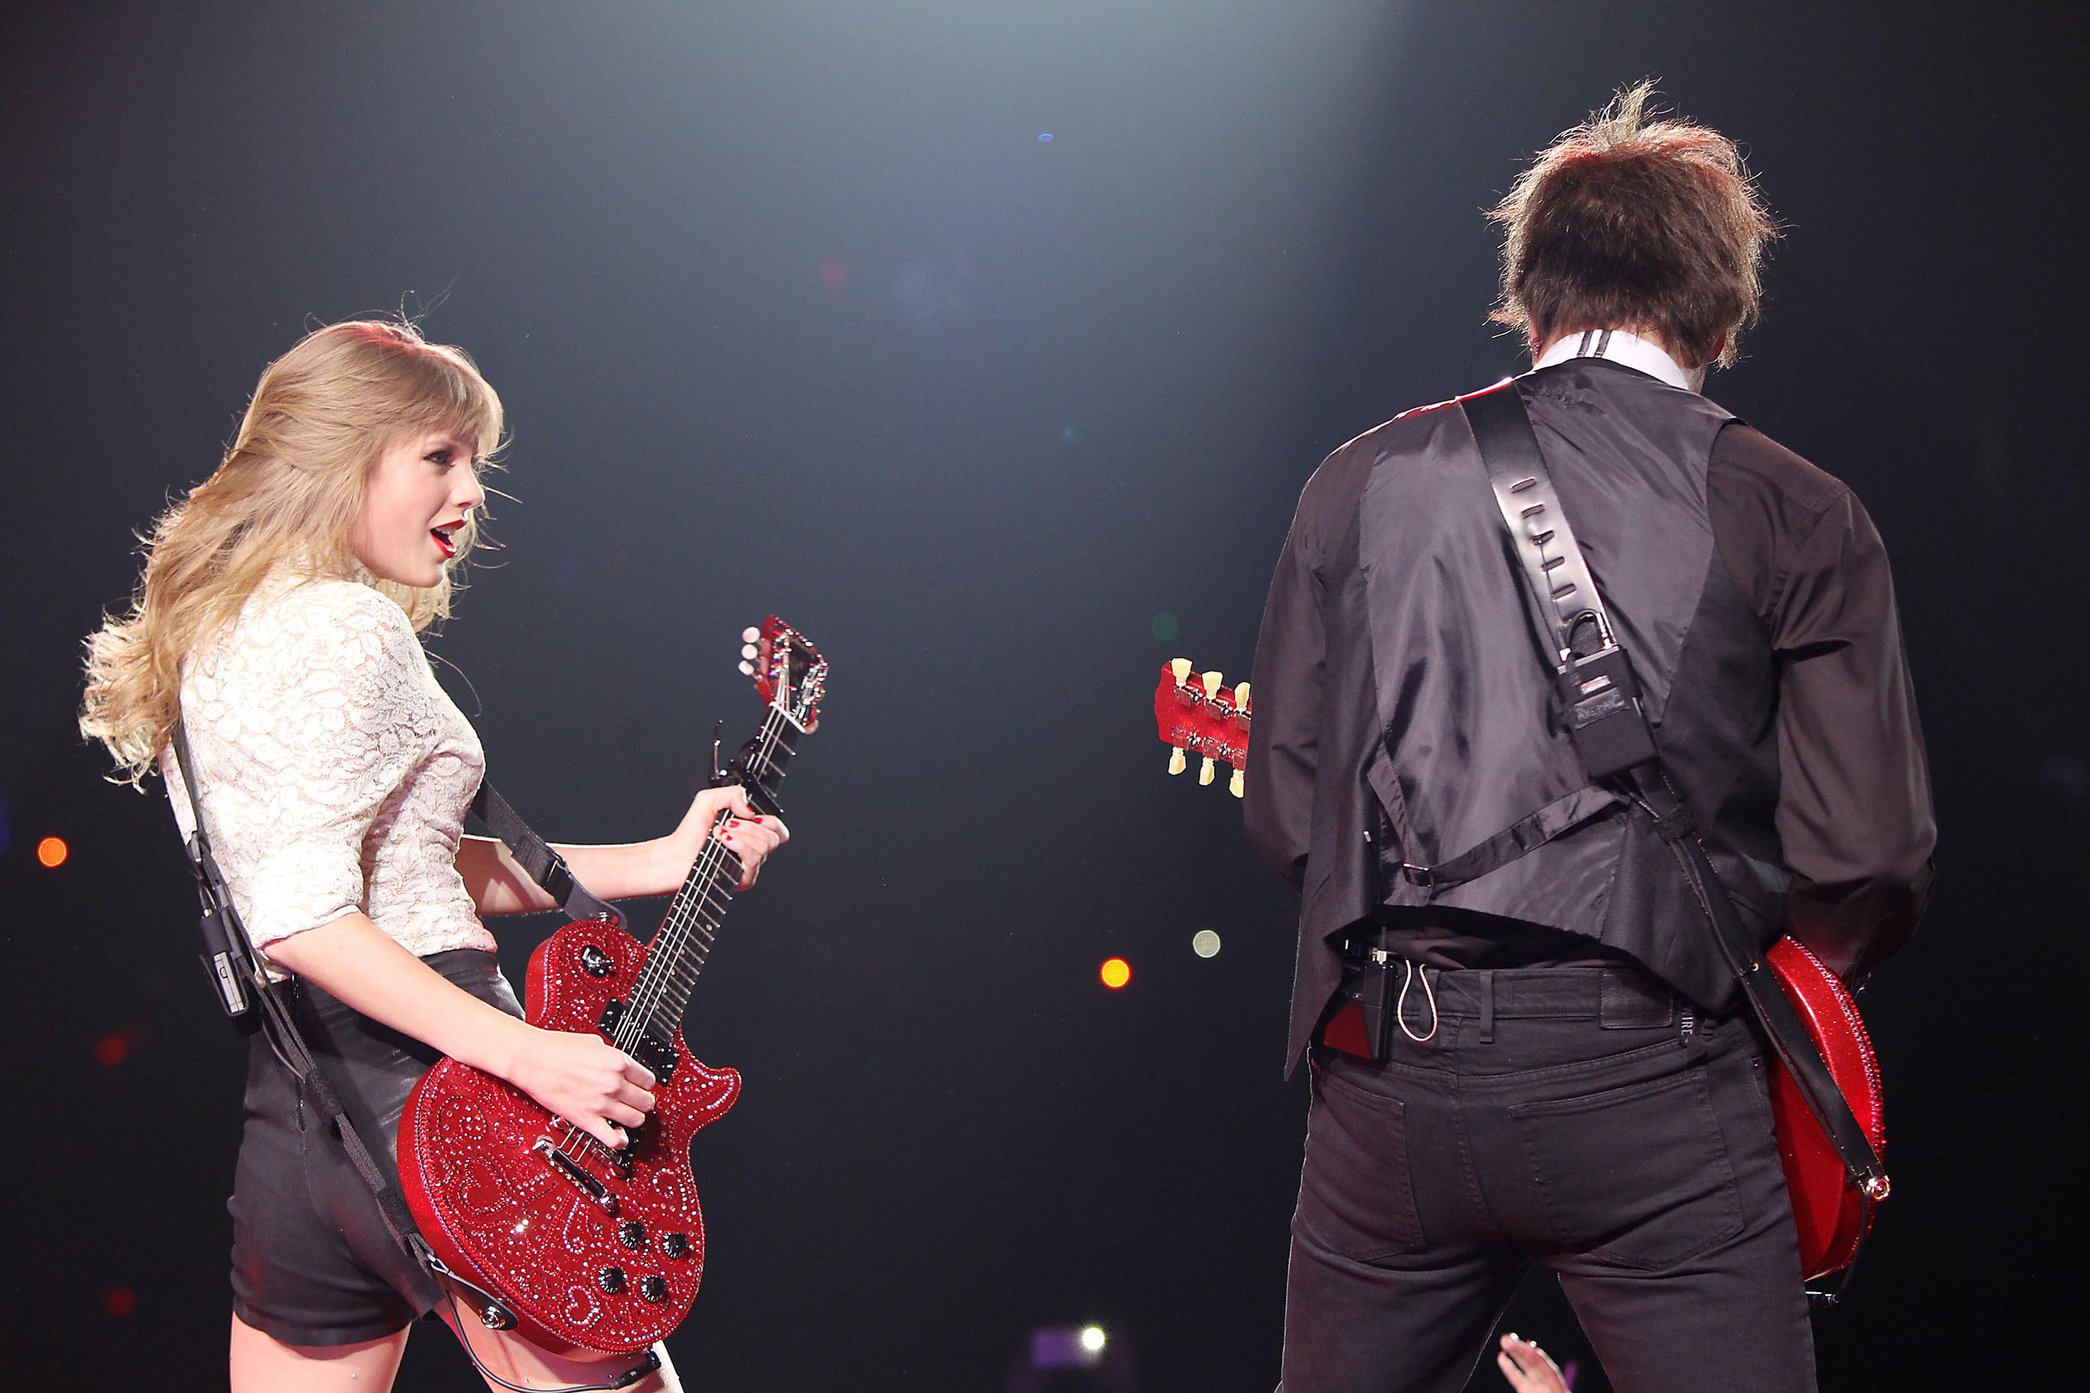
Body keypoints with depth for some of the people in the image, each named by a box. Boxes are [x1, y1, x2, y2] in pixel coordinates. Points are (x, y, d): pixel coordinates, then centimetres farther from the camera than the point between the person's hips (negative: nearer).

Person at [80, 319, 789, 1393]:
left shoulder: (226, 633, 17)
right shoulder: (346, 630, -12)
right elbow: (300, 919, -21)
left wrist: (659, 864, 18)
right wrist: (527, 1055, -23)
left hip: (290, 1104, 9)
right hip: (419, 1088, -9)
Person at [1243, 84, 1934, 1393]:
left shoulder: (1364, 480, 7)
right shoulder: (1794, 515, -1)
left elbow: (1285, 809, 8)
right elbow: (1870, 859, -4)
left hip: (1390, 1059, 3)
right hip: (1651, 1081, -3)